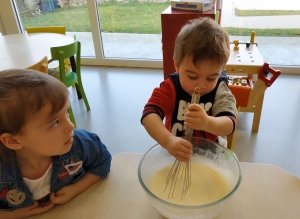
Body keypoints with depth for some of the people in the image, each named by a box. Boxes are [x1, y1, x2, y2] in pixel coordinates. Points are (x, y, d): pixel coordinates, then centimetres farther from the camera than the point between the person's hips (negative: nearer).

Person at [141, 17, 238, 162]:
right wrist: (168, 140, -43)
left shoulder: (220, 90, -10)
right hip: (174, 155, 0)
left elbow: (229, 125, -21)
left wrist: (207, 123, -42)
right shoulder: (170, 87, -13)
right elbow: (149, 115, -26)